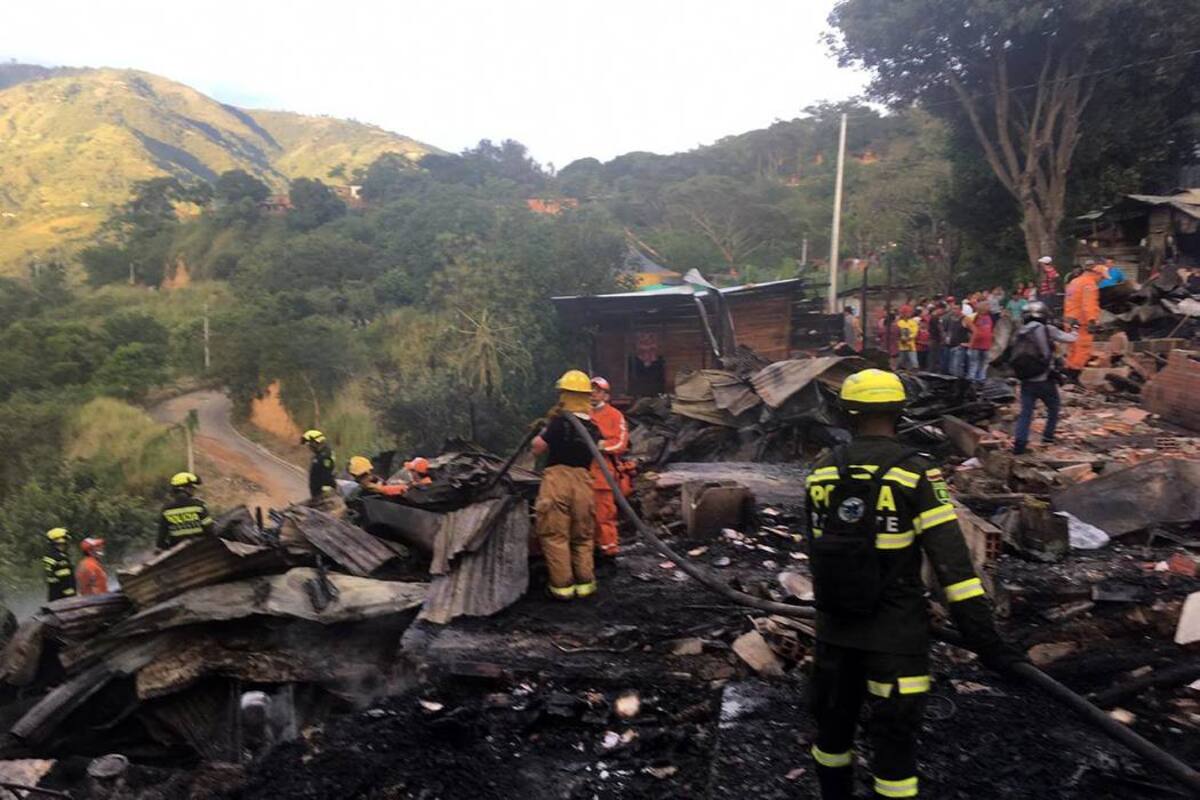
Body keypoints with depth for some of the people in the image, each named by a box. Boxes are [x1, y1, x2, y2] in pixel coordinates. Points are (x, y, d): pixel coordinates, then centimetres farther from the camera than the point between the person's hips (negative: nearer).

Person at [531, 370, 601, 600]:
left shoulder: (560, 422, -9)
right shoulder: (593, 427, 8)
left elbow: (537, 448, -8)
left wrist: (546, 427, 8)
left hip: (557, 480, -5)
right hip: (583, 481, 5)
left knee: (555, 536, 4)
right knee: (583, 536, 16)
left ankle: (562, 585, 4)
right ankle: (585, 583, 18)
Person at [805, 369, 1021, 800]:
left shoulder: (822, 473, -1)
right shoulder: (916, 474, -14)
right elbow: (952, 563, -17)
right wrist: (984, 638, -12)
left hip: (835, 629, 4)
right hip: (896, 634, -3)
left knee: (833, 725, 21)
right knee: (894, 740, 10)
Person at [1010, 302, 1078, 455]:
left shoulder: (1019, 332, 5)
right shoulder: (1047, 330, -7)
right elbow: (1069, 338, 7)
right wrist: (1074, 333, 27)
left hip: (1026, 381, 3)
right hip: (1044, 380, -3)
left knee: (1025, 412, 5)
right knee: (1053, 408, 20)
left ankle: (1019, 443, -4)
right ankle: (1048, 437, 26)